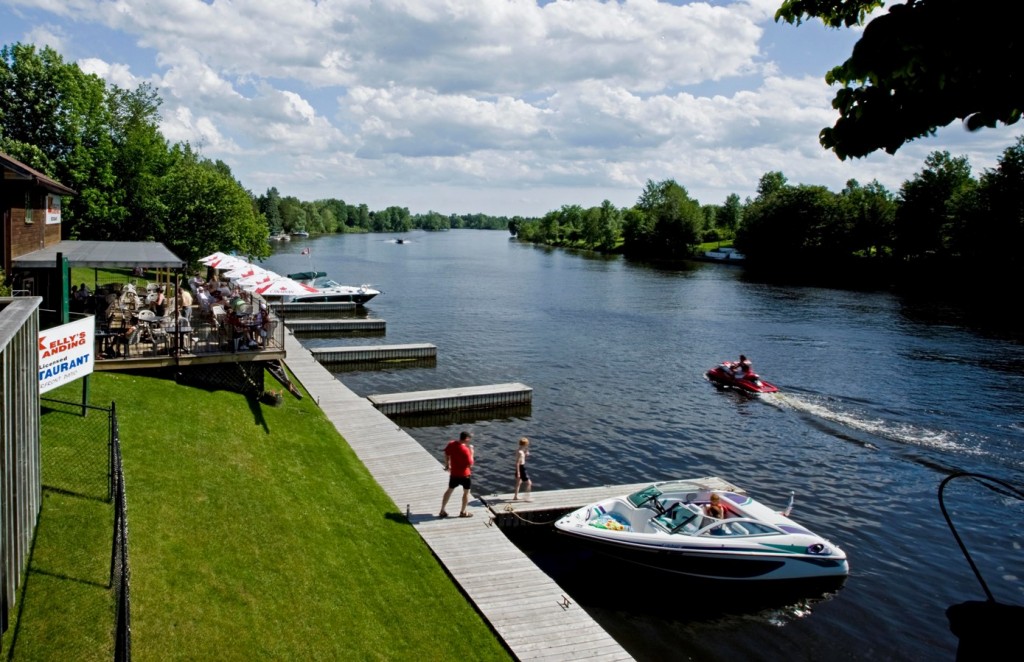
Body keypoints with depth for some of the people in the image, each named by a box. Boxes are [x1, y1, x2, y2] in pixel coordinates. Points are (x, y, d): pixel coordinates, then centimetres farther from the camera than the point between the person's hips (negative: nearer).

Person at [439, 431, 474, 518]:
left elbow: (446, 455, 8)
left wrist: (447, 465, 23)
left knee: (449, 490, 19)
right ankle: (463, 512, 24)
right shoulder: (465, 450, -26)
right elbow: (470, 464, -20)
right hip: (464, 475, -6)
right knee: (466, 492, 14)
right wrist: (471, 452, -12)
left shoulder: (451, 444, -6)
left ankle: (442, 511, 24)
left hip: (453, 473, 6)